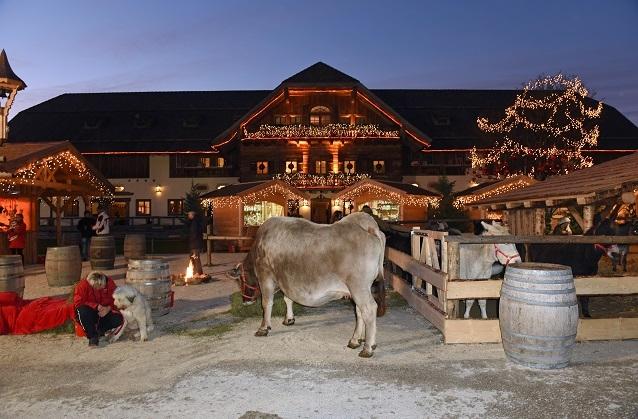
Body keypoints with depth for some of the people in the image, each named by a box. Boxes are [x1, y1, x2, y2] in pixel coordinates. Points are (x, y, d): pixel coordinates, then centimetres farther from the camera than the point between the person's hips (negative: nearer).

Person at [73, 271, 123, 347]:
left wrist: (108, 308, -24)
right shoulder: (83, 285, -16)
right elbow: (78, 302, -21)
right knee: (82, 310, -37)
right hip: (89, 314, -1)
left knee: (118, 319, -26)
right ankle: (93, 336, -24)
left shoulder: (110, 283, -10)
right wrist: (96, 306, -29)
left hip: (104, 313, 1)